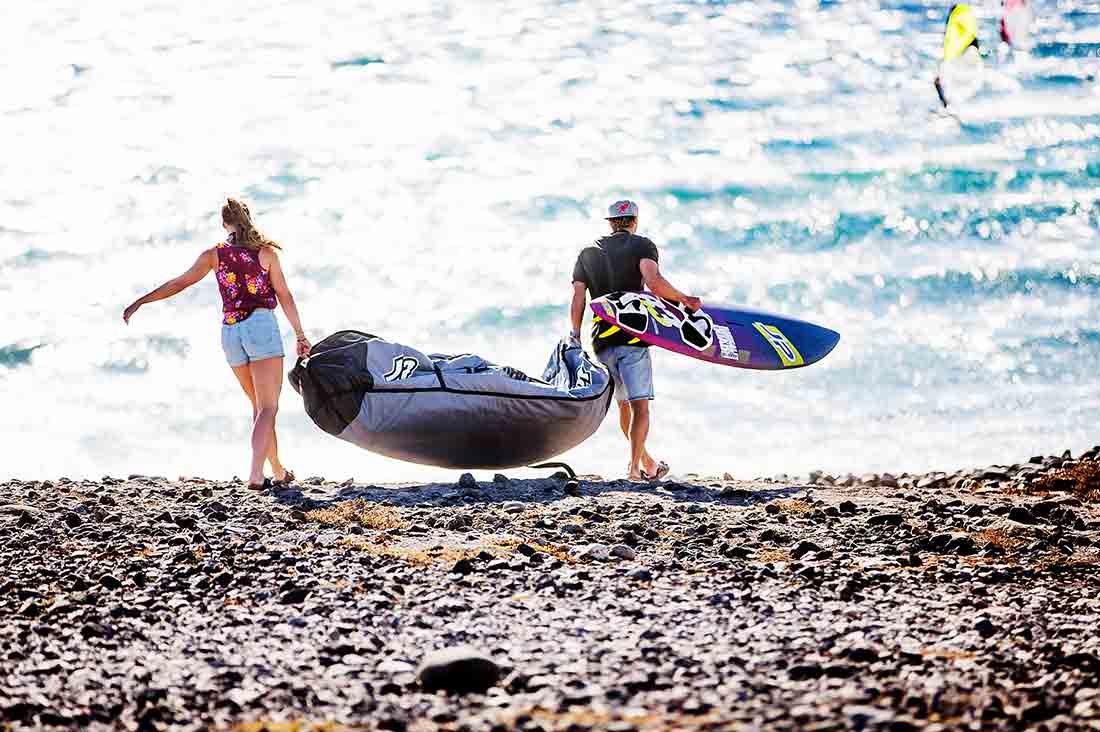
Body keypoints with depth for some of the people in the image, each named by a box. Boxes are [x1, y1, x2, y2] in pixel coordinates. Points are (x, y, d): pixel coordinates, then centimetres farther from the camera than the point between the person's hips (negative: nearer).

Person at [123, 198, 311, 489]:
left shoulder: (214, 255, 6)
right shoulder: (265, 252, 1)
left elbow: (178, 284, 2)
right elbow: (285, 296, 0)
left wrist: (139, 302, 9)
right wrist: (300, 336, 6)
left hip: (230, 332, 4)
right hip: (261, 326, -4)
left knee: (259, 405, 19)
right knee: (268, 408, -8)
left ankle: (278, 471, 23)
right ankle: (255, 474, -26)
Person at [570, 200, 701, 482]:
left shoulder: (587, 253, 14)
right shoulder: (642, 245, 1)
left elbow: (577, 299, 7)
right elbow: (654, 282, -18)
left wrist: (575, 337, 12)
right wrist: (685, 299, -7)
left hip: (602, 340, 5)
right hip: (633, 336, -5)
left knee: (624, 404, 16)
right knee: (639, 405, -4)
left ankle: (647, 463, 27)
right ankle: (634, 467, -16)